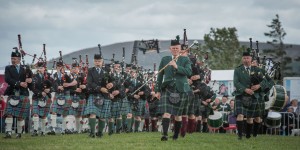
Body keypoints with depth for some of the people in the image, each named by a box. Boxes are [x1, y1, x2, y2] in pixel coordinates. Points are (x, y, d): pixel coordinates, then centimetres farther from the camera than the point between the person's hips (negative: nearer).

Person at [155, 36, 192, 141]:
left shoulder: (185, 60, 7)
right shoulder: (165, 59, 11)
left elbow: (189, 72, -9)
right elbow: (160, 75, 13)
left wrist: (176, 66, -19)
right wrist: (158, 90, 10)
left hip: (181, 90, 0)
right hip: (167, 89, 0)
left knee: (178, 114, 6)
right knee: (166, 112, -16)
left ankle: (176, 135, 17)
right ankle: (165, 134, -25)